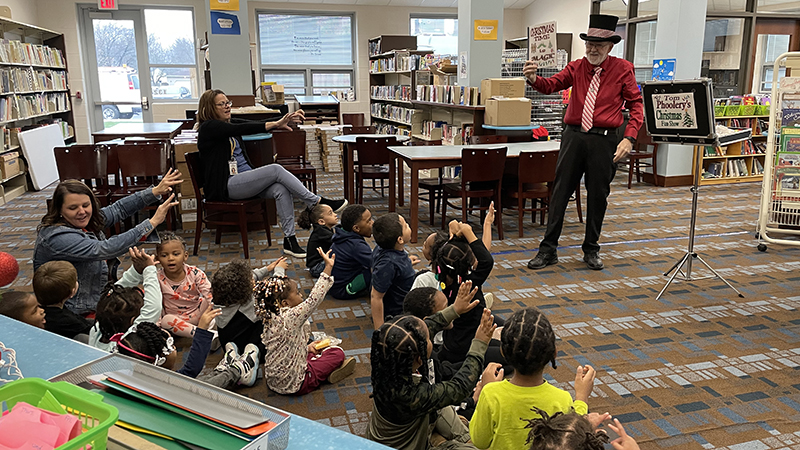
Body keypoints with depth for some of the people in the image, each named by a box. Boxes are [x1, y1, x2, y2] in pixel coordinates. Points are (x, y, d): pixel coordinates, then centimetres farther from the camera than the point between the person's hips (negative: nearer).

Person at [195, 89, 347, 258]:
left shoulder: (230, 123, 16)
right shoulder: (208, 127, -8)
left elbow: (253, 124, 2)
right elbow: (242, 129, -22)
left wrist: (287, 119, -15)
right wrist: (275, 124, -30)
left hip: (245, 177, 8)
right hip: (226, 186, -8)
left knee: (281, 189, -21)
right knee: (276, 170, -24)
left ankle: (289, 240, -20)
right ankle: (318, 202, -18)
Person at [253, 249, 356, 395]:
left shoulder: (271, 319, -1)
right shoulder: (290, 319, -28)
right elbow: (313, 299, -31)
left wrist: (307, 347, 12)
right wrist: (328, 267, -30)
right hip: (293, 385, -8)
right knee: (337, 353, 0)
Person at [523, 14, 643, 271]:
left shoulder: (622, 69, 2)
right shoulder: (577, 67, 8)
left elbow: (636, 104, 1)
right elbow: (551, 85, -6)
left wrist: (629, 138, -11)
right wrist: (533, 79, -29)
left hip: (604, 141, -1)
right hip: (574, 136, 1)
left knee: (598, 197, 7)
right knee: (560, 193, 1)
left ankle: (591, 250, 23)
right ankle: (548, 250, 8)